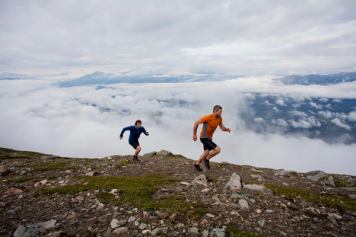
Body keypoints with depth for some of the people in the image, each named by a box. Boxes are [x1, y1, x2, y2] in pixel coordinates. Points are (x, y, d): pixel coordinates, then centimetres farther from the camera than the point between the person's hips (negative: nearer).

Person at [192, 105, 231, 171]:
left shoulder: (220, 118, -2)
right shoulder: (208, 117, -23)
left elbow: (222, 127, 7)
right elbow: (196, 123, -16)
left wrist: (227, 129, -17)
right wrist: (194, 134, -13)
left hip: (209, 137, 9)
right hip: (204, 138, -9)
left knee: (206, 153, 21)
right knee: (218, 149, -16)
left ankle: (197, 164, 37)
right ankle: (206, 159, 5)